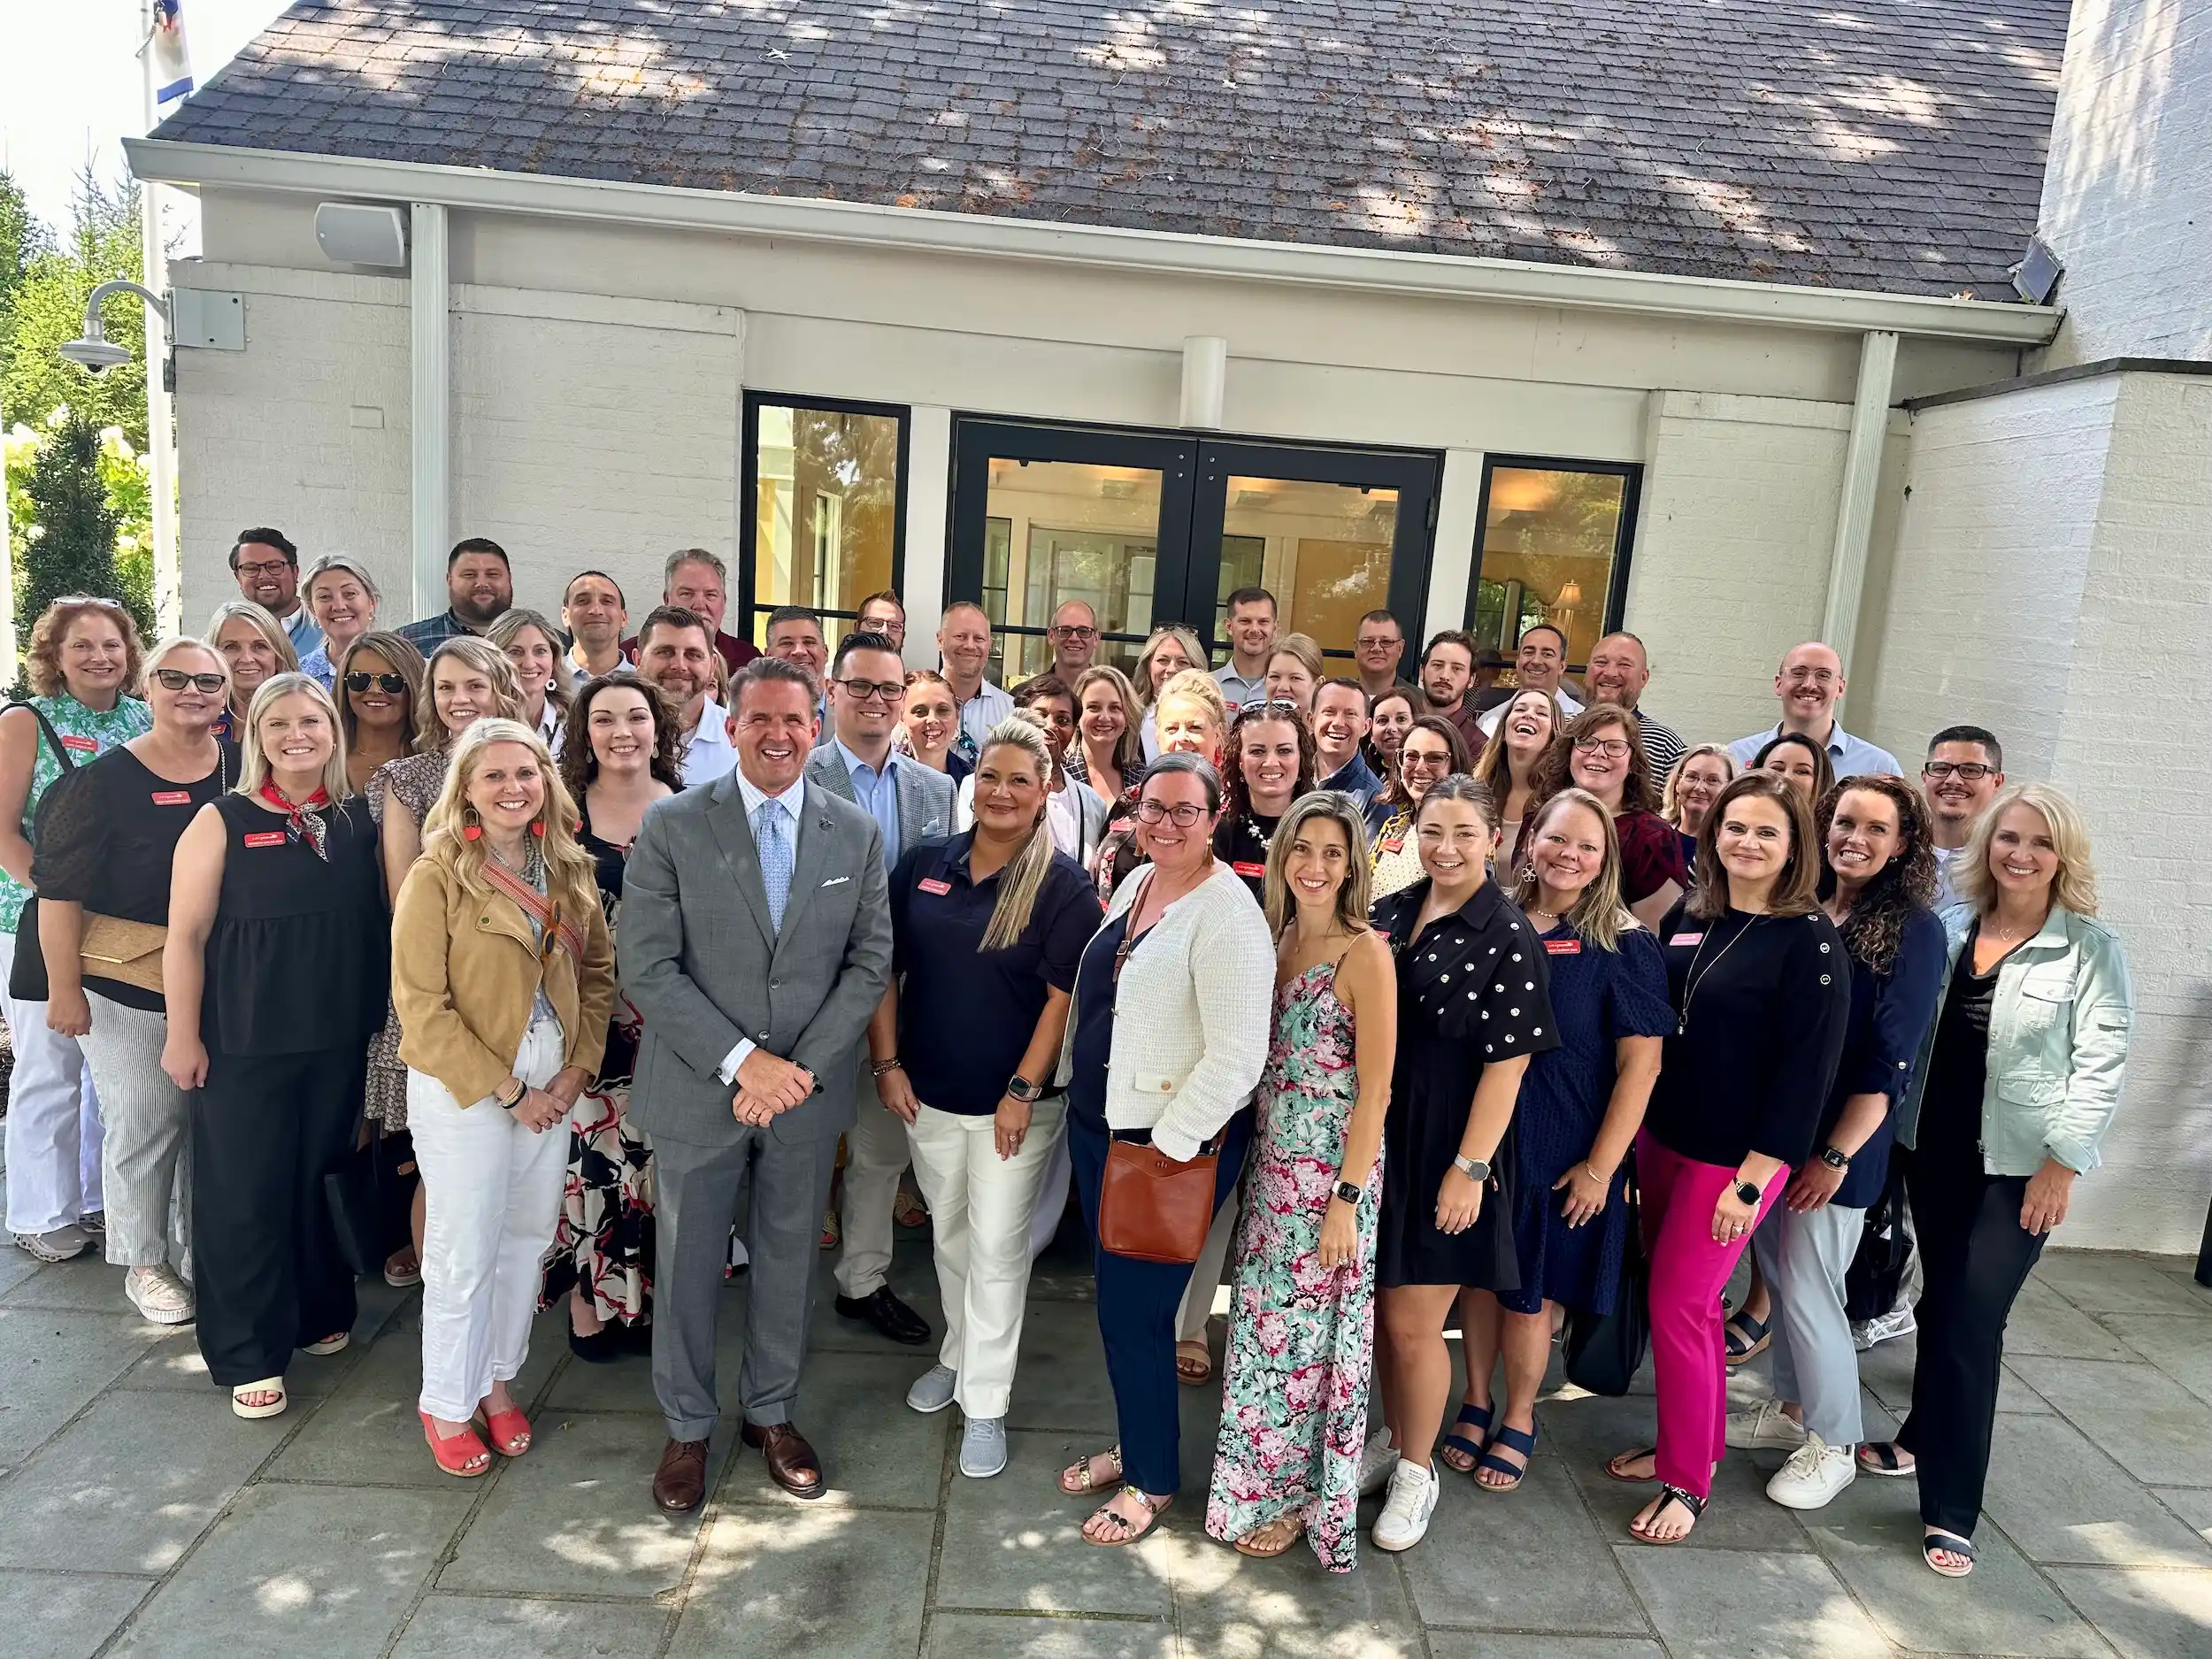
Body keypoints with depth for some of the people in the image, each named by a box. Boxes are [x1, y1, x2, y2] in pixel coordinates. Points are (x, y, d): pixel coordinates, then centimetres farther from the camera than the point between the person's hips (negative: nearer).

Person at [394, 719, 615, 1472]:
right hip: (463, 1088, -5)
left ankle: (496, 1378, 34)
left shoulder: (571, 872, 3)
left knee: (528, 1237, 14)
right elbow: (422, 1005, -14)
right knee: (464, 1253, 5)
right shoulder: (437, 877, -12)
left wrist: (576, 1070, -4)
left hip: (552, 1088, 5)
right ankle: (446, 1402, 26)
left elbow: (599, 973, 8)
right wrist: (506, 1090, -14)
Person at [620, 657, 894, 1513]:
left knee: (788, 1261, 16)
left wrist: (800, 1067, -12)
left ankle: (771, 1412, 38)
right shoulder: (672, 826, -7)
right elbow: (648, 968, -11)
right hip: (697, 1090, -2)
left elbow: (869, 965, -1)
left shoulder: (857, 835, 0)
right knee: (688, 1266, 12)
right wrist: (741, 1061, -18)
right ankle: (687, 1426, 34)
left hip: (806, 1091, 2)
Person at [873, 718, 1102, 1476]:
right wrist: (887, 1063, -2)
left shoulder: (1063, 885, -11)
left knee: (997, 1249, 5)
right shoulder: (924, 862, -1)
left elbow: (1064, 996, -12)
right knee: (950, 1237, 20)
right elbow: (885, 966, 3)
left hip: (1014, 1100, -4)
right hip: (928, 1092, 4)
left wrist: (1024, 1091, -14)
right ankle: (959, 1356, 41)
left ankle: (985, 1404, 19)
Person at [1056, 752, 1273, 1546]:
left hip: (1175, 1144, -7)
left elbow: (1236, 1057, -22)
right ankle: (1134, 1444, 40)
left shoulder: (1227, 914, -19)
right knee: (1116, 1299, 18)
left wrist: (1165, 1146, -18)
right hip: (1098, 1124, 8)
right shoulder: (1133, 883, 6)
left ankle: (1153, 1479, 26)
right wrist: (1075, 1088, 17)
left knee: (1136, 1310, 3)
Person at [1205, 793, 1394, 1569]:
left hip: (1332, 1175, -6)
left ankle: (1299, 1494, 27)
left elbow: (1375, 1090, -15)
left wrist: (1346, 1201, -16)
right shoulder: (1276, 940, 6)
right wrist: (1249, 1162, 7)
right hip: (1272, 1164, 6)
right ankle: (1262, 1476, 36)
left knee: (1308, 1332, 7)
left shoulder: (1364, 953, -14)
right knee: (1263, 1324, 17)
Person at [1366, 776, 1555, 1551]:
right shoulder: (1389, 914, 4)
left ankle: (1416, 1473, 25)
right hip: (1377, 1138, 5)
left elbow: (1507, 1063, -13)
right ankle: (1393, 1438, 38)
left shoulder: (1508, 938, -11)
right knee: (1382, 1307, 16)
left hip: (1446, 1150, -5)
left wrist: (1469, 1168, -16)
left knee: (1414, 1323, 3)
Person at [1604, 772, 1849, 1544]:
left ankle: (1686, 1480, 13)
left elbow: (1806, 1069, -15)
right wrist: (1635, 1133, 9)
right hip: (1662, 1136, 6)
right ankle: (1691, 1442, 33)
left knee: (1677, 1305, -2)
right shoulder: (1687, 916, 5)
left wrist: (1753, 1179, -16)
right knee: (1688, 1298, 16)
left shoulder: (1810, 940, -13)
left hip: (1736, 1157, -6)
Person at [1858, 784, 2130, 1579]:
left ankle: (1950, 1510, 6)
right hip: (1934, 1149, 4)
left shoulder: (2092, 947, -6)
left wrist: (2063, 1163, -13)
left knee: (1972, 1321, -5)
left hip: (2021, 1165, -4)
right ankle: (1922, 1438, 35)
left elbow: (2102, 1061, -9)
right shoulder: (1950, 928, 5)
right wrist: (1897, 1132, 6)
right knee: (1940, 1303, 16)